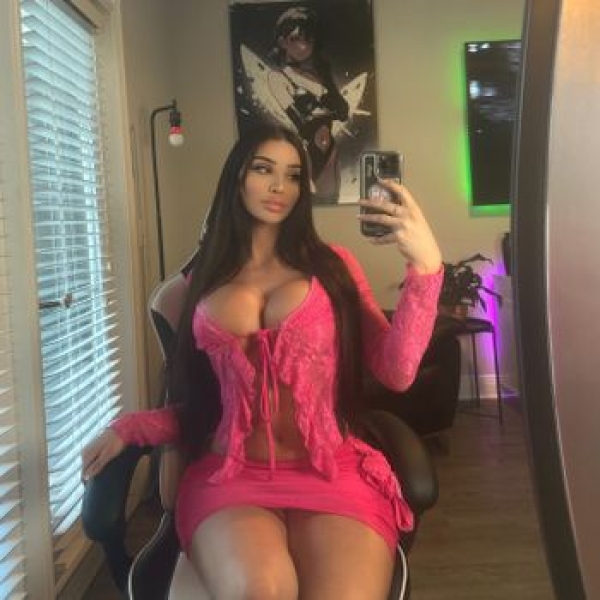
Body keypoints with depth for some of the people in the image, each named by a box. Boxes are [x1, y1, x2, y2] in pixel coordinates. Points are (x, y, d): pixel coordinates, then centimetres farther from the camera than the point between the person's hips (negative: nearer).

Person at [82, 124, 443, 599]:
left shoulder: (333, 265, 11)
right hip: (229, 475, 1)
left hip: (332, 472, 0)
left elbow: (396, 372, -1)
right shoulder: (203, 281, 15)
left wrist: (426, 267, -12)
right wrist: (128, 427, 5)